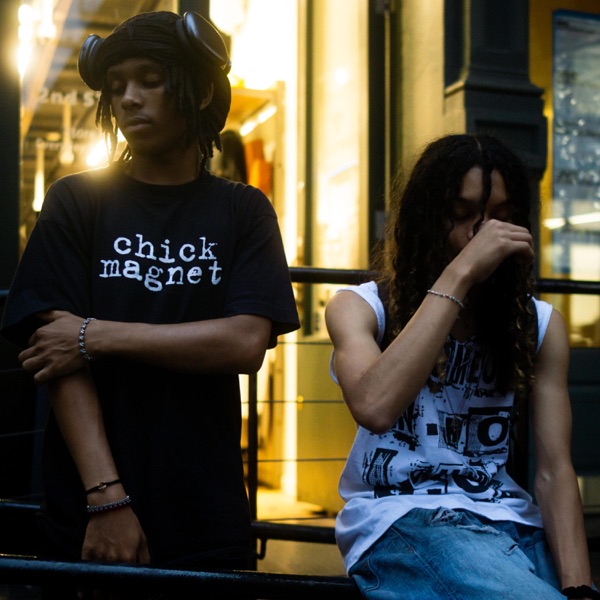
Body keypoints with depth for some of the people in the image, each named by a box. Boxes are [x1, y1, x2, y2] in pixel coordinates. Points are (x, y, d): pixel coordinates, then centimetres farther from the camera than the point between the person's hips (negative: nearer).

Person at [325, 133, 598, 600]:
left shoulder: (540, 325, 10)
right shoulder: (360, 308, 1)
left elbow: (555, 470, -1)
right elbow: (374, 408, -22)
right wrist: (459, 274, -20)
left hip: (510, 522, 5)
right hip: (402, 520, -4)